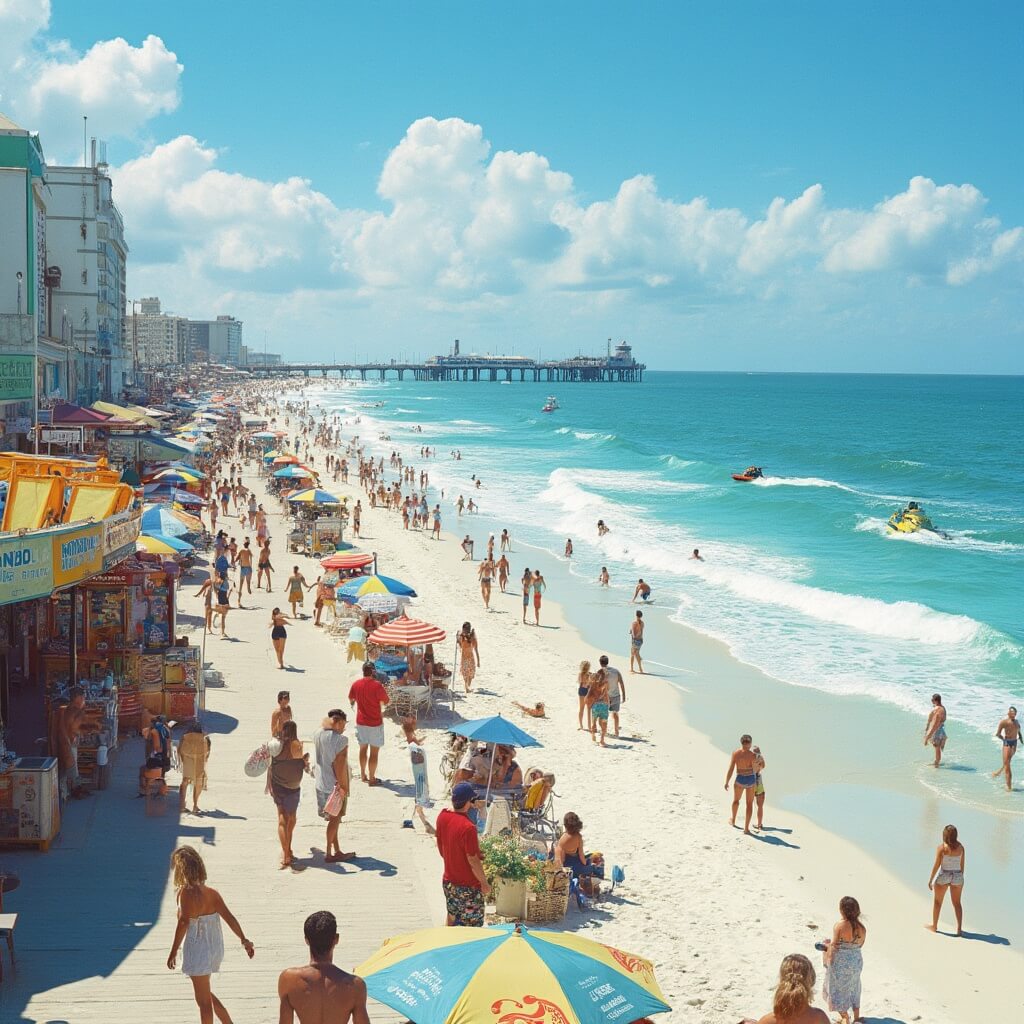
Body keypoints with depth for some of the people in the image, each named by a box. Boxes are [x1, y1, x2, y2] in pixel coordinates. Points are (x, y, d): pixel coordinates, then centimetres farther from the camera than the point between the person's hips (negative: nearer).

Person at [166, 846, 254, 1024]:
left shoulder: (186, 892, -18)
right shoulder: (211, 892, 0)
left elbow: (183, 923, -25)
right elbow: (229, 917, -2)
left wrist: (173, 952, -21)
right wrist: (244, 940, 3)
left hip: (197, 951, -7)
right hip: (214, 948, 7)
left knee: (204, 1000, 8)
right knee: (205, 994, 26)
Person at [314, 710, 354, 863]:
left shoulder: (318, 735, -2)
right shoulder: (340, 740, -22)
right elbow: (340, 765, -22)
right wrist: (343, 786, -15)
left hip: (321, 783, 7)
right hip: (335, 785, -7)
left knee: (334, 818, 18)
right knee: (335, 819, 8)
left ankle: (337, 851, 25)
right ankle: (329, 853, 14)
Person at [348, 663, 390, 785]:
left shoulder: (355, 684, -4)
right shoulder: (377, 685, -20)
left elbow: (351, 700, 12)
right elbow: (387, 702, -12)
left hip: (361, 722, 5)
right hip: (375, 723, -5)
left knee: (363, 748, 20)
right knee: (374, 751, 3)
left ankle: (363, 775, 30)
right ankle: (372, 778, 7)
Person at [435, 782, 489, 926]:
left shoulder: (442, 816, -6)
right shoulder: (467, 827, -29)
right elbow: (473, 860, -23)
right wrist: (484, 882, -10)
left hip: (448, 881, 7)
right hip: (468, 886, -7)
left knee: (451, 917, 23)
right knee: (473, 925, 6)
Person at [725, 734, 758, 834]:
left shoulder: (735, 753, -9)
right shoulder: (752, 755, -14)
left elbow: (730, 769, -8)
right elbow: (755, 770, -8)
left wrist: (726, 782, 2)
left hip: (740, 779, 2)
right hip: (751, 780, -2)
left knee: (736, 800, 27)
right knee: (749, 804, 9)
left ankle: (733, 820, 48)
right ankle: (746, 828, 7)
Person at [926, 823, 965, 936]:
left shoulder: (941, 847, -14)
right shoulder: (960, 847, -3)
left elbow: (936, 865, -12)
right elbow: (962, 865, 3)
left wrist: (930, 880, -4)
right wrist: (960, 878, 17)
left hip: (943, 876, -3)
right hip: (957, 876, 3)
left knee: (937, 901, 14)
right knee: (957, 903, 13)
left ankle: (934, 926, 25)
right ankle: (959, 928, 7)